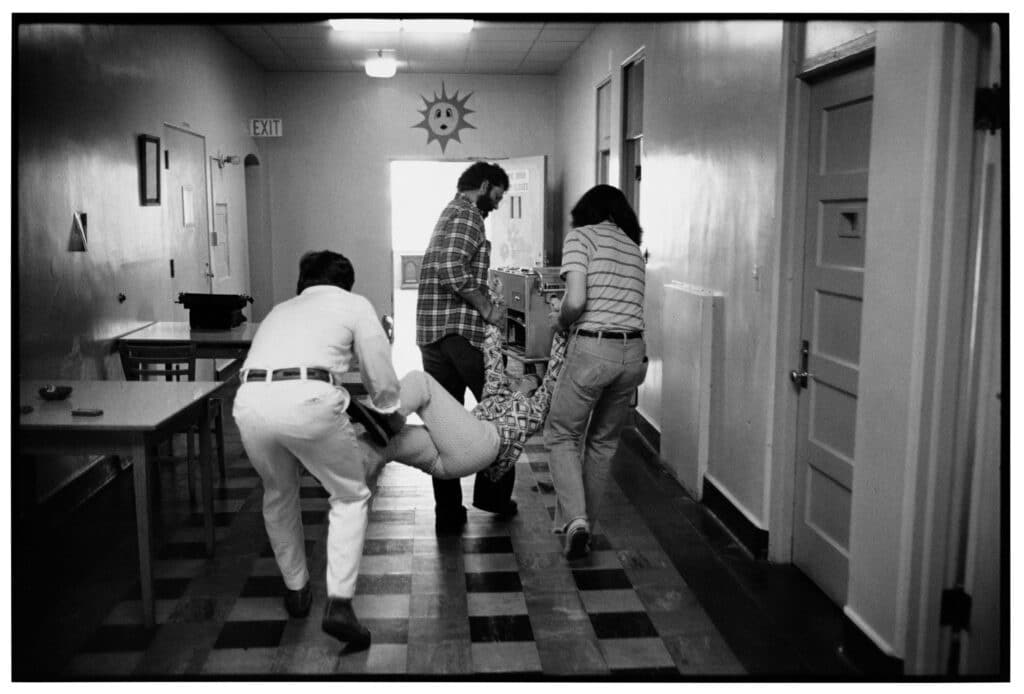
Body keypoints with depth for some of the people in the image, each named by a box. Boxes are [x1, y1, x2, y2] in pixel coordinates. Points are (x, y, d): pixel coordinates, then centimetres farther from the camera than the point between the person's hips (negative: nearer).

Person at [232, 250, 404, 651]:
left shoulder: (280, 310, 35)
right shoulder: (353, 304, 22)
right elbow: (382, 380, 19)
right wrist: (391, 414, 41)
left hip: (249, 401, 5)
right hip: (307, 398, -4)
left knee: (279, 495, 30)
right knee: (351, 497, 17)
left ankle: (295, 590, 41)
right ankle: (339, 603, 7)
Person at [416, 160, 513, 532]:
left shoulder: (448, 214, 25)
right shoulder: (467, 213, -6)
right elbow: (452, 269, -21)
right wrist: (487, 307, -13)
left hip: (430, 334, 9)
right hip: (460, 331, -9)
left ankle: (448, 512, 15)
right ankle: (492, 492, 15)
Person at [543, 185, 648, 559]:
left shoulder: (580, 235, -1)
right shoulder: (634, 247, 17)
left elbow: (575, 301, -15)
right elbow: (625, 305, 13)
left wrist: (561, 322, 6)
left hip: (592, 349, -5)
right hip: (633, 352, 6)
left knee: (562, 436, 12)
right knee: (603, 442, 20)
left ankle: (575, 519, -3)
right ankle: (582, 520, 29)